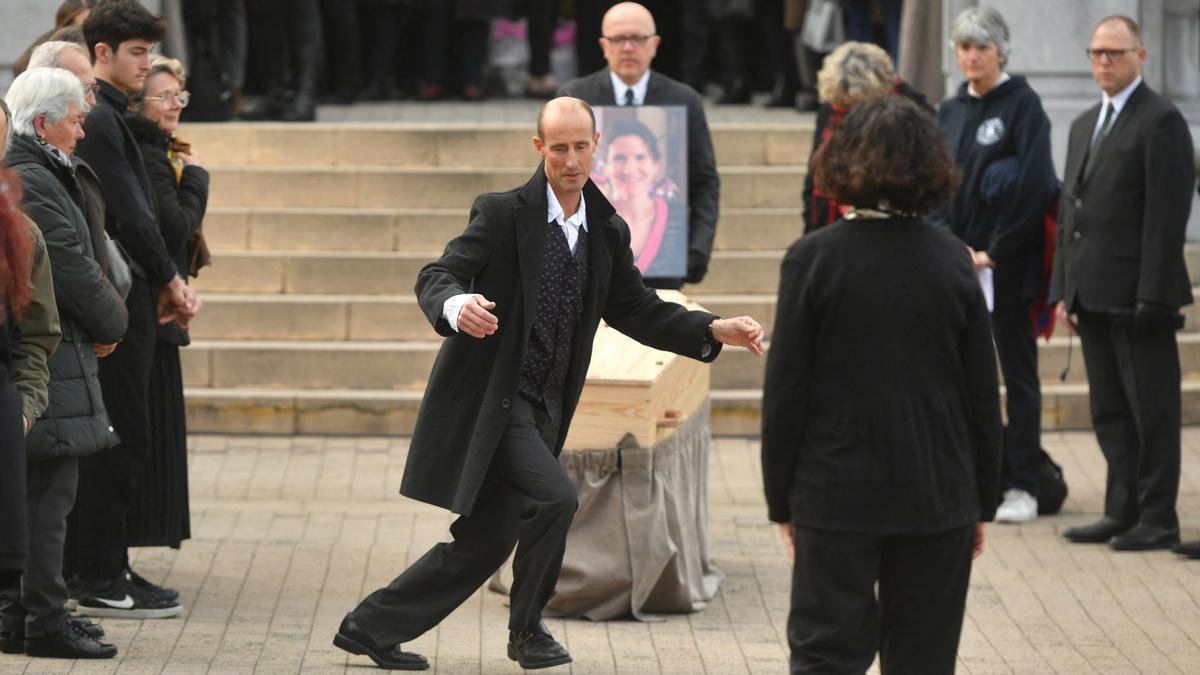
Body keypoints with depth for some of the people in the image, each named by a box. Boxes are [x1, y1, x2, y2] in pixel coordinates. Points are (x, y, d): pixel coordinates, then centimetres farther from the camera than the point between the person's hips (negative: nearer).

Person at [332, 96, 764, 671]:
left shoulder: (608, 232, 8)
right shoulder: (503, 214, -9)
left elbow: (637, 311, 11)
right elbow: (435, 276, -15)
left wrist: (716, 331, -3)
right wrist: (457, 305, -40)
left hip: (541, 408, 7)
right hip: (488, 400, -7)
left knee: (485, 540, 9)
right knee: (553, 498, -22)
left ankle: (371, 628, 22)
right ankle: (528, 629, -1)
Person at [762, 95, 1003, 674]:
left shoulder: (814, 258, -9)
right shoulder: (951, 261, -2)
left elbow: (786, 391, -7)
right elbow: (983, 393, 3)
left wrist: (781, 499, 3)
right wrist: (983, 501, 12)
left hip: (836, 496, -2)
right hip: (939, 497, 2)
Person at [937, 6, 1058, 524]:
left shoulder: (1022, 104, -7)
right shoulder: (951, 112, 11)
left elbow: (1035, 186, -14)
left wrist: (994, 252, -13)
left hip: (1007, 264, -5)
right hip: (957, 262, 5)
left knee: (1017, 373, 1)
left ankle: (1021, 486, 5)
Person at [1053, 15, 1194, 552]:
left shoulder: (1161, 121, -8)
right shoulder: (1085, 125, 18)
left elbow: (1167, 213, -14)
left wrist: (1152, 296, -19)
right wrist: (1064, 288, 13)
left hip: (1137, 298, -8)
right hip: (1093, 297, 8)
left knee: (1152, 411, -2)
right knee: (1110, 411, 11)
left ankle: (1157, 520, 2)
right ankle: (1122, 512, 16)